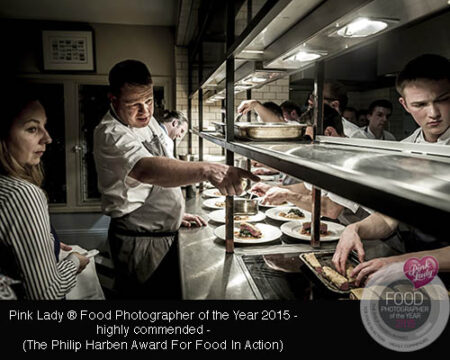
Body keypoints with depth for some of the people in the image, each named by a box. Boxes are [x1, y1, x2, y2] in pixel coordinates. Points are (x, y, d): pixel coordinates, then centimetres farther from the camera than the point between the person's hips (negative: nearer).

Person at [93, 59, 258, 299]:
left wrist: (175, 211, 11)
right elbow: (148, 170, -46)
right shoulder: (111, 135, -25)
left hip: (165, 233, 9)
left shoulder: (146, 120, 4)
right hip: (140, 243, -9)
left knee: (173, 292, 22)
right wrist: (206, 170, -60)